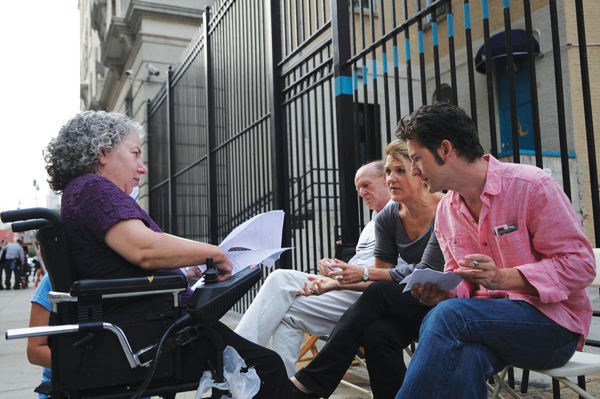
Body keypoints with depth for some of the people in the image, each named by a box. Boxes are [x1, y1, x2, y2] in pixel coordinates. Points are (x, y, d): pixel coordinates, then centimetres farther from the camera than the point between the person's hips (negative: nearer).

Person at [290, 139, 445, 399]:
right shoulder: (387, 218, 1)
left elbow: (427, 271, -19)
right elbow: (382, 276, 5)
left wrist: (364, 273, -21)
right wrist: (338, 283, -13)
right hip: (403, 307, 5)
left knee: (377, 295, -30)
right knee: (376, 332, -31)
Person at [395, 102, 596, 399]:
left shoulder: (531, 185, -10)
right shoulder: (446, 211, 10)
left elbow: (580, 264, -12)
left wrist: (502, 278, -26)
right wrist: (442, 293, -9)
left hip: (552, 319, -4)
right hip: (490, 319, 4)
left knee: (449, 315, -32)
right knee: (462, 357, -34)